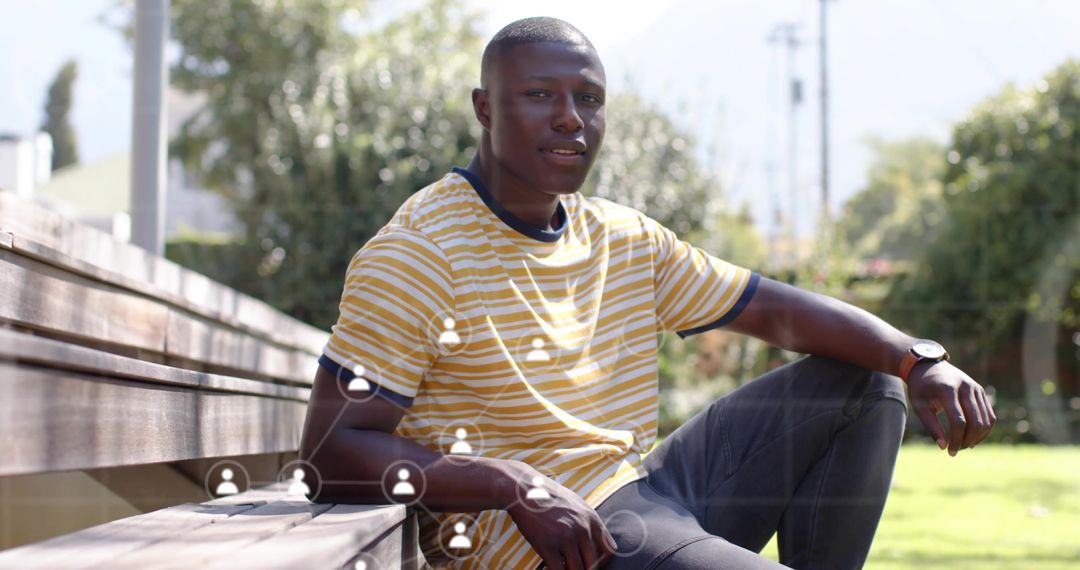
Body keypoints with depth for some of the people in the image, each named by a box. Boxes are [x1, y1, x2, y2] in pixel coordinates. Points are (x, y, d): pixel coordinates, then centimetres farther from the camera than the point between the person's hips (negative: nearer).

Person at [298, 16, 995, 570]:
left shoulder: (625, 239, 14)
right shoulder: (417, 256, -10)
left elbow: (779, 310, 14)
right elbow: (331, 449, -17)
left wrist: (918, 359, -3)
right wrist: (517, 487, -28)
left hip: (647, 489, 9)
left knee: (862, 381, 13)